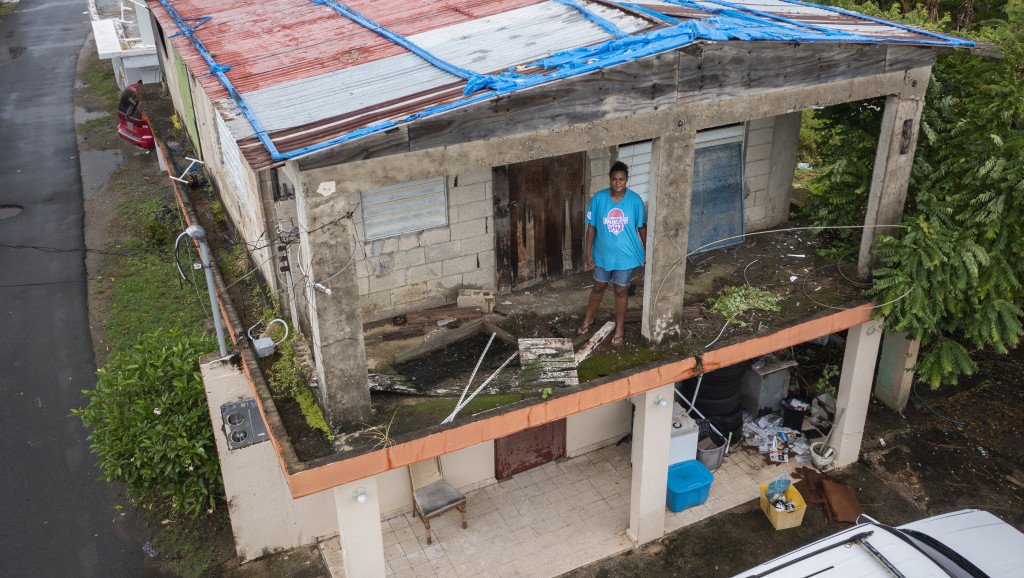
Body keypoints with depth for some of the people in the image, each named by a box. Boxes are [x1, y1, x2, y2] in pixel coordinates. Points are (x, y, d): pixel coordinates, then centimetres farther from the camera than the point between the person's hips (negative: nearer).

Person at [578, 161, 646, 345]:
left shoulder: (635, 200, -13)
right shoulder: (599, 198, -13)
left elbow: (642, 227, -2)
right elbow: (592, 226, -5)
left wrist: (646, 251, 2)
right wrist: (588, 252, -4)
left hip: (626, 254, -1)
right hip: (603, 253, 1)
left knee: (621, 290, 12)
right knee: (598, 287, 19)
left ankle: (620, 328, 30)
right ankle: (588, 319, 43)